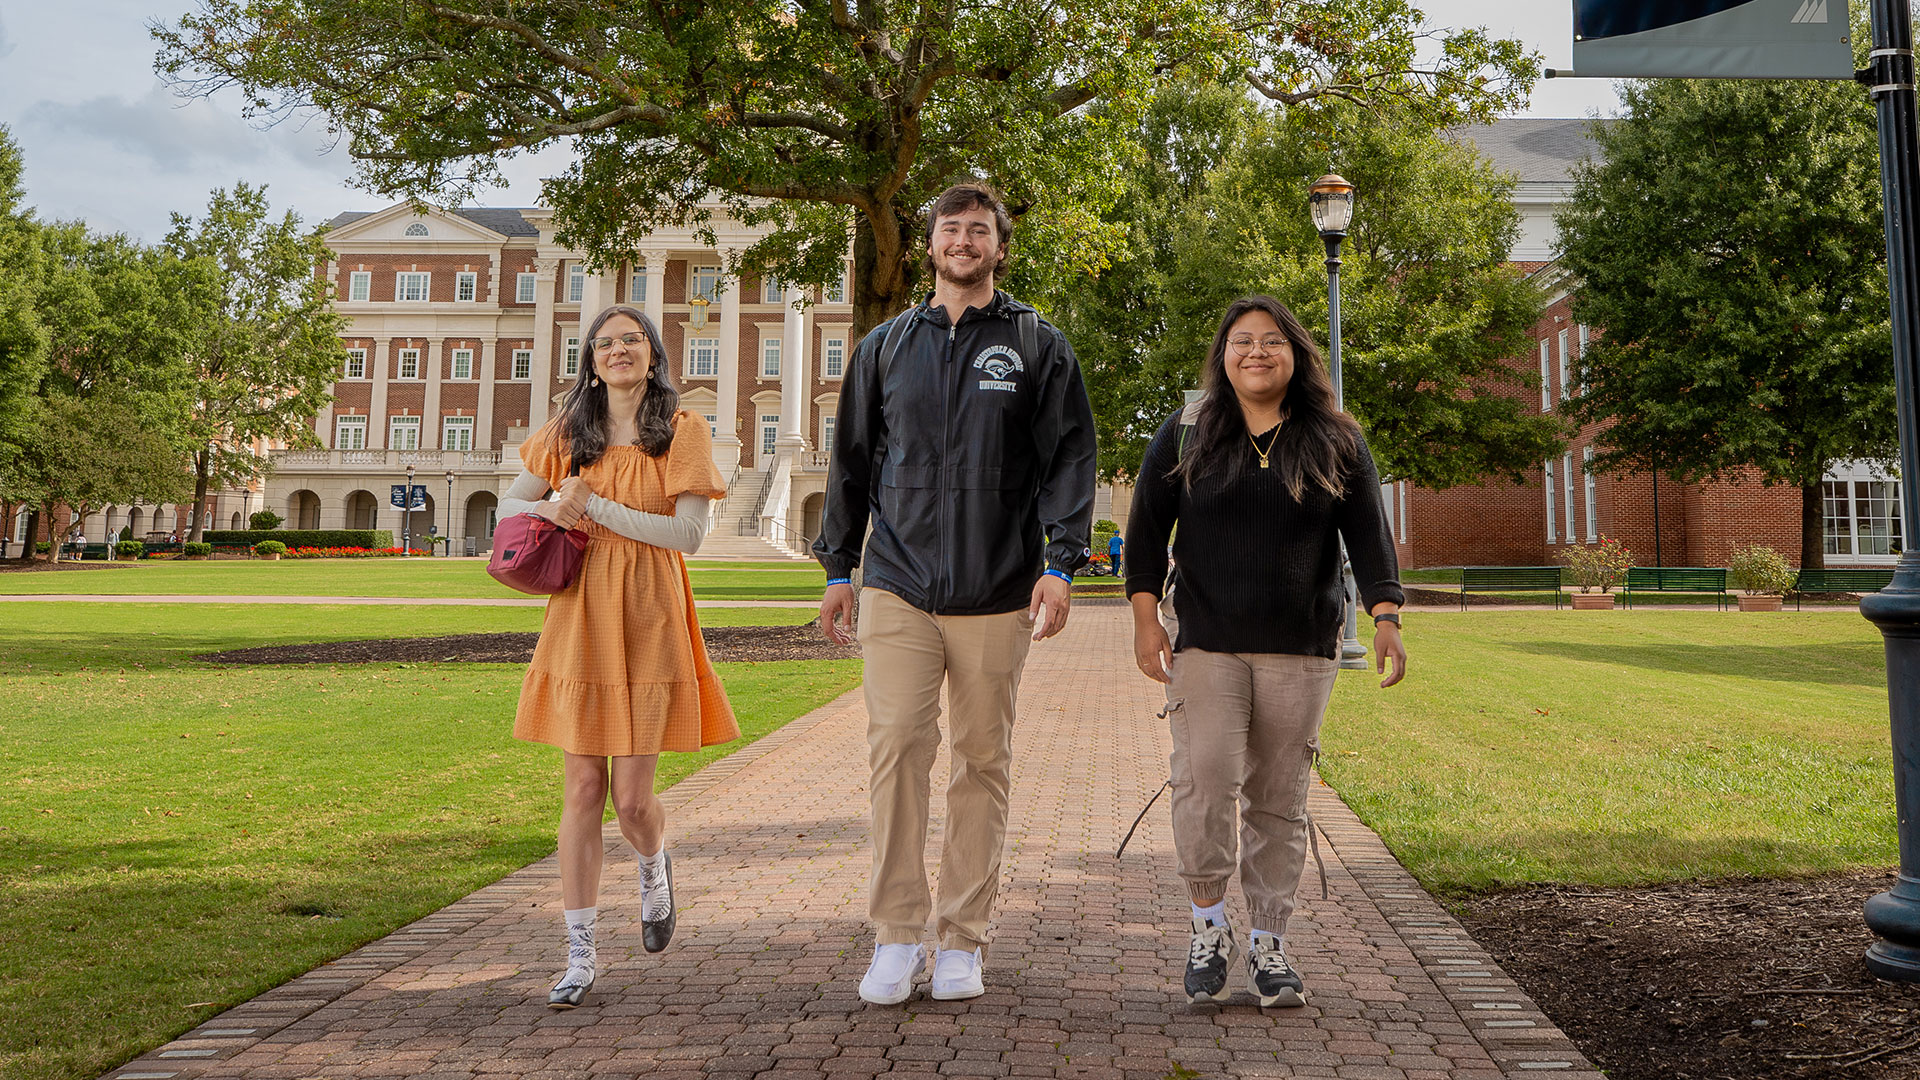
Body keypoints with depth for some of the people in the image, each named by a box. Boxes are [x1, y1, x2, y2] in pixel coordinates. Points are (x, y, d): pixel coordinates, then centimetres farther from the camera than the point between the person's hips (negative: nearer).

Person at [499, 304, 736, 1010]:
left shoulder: (683, 430, 0)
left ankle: (654, 866, 35)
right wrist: (549, 509, -5)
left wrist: (597, 507, -13)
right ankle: (581, 955, 12)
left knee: (632, 797, -2)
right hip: (579, 620, 3)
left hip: (648, 626, -3)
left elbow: (689, 534, -9)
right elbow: (508, 504, 18)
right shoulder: (569, 433, 11)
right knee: (582, 789, 2)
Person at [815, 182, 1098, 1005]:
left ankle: (962, 940, 16)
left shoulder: (1038, 345, 8)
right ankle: (897, 935, 5)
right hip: (898, 587, 1)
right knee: (896, 745, -7)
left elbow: (1069, 458, 3)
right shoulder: (886, 345, 14)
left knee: (983, 760, 5)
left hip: (997, 595, -1)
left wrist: (1059, 564, -9)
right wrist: (838, 568, 11)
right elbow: (852, 461, 16)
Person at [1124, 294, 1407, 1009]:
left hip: (1301, 652, 1)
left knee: (1279, 799, 4)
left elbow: (1368, 534, 6)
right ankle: (1208, 928, 8)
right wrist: (1145, 619, -1)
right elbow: (1147, 528, 6)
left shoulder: (1336, 443, 8)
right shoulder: (1184, 436, 6)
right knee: (1204, 781, -12)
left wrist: (1385, 616, -7)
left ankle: (1268, 944, 16)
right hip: (1206, 645, -1)